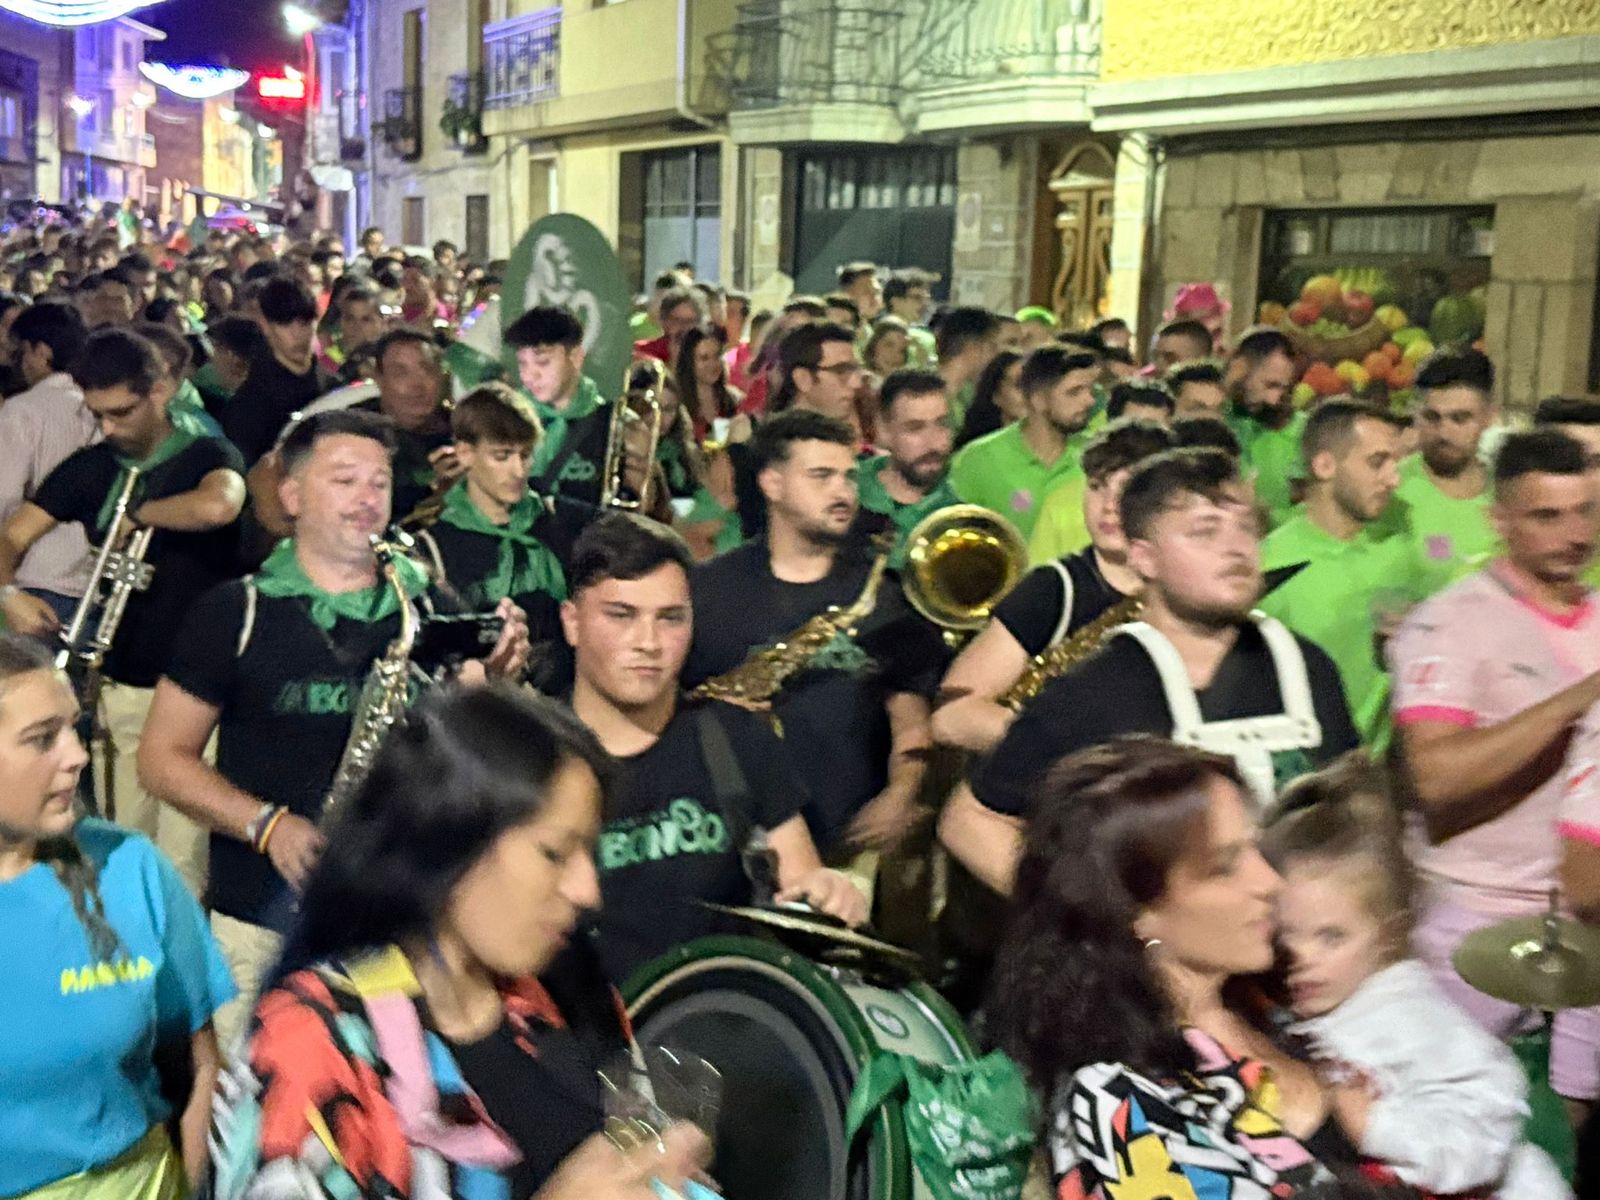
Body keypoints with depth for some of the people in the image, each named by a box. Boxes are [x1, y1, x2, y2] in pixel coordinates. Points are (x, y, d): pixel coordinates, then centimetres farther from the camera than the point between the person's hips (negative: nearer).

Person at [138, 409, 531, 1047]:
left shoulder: (432, 611, 8)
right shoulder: (234, 611, 2)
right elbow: (162, 756, 2)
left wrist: (495, 678, -12)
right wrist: (266, 824, -12)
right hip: (262, 922, -1)